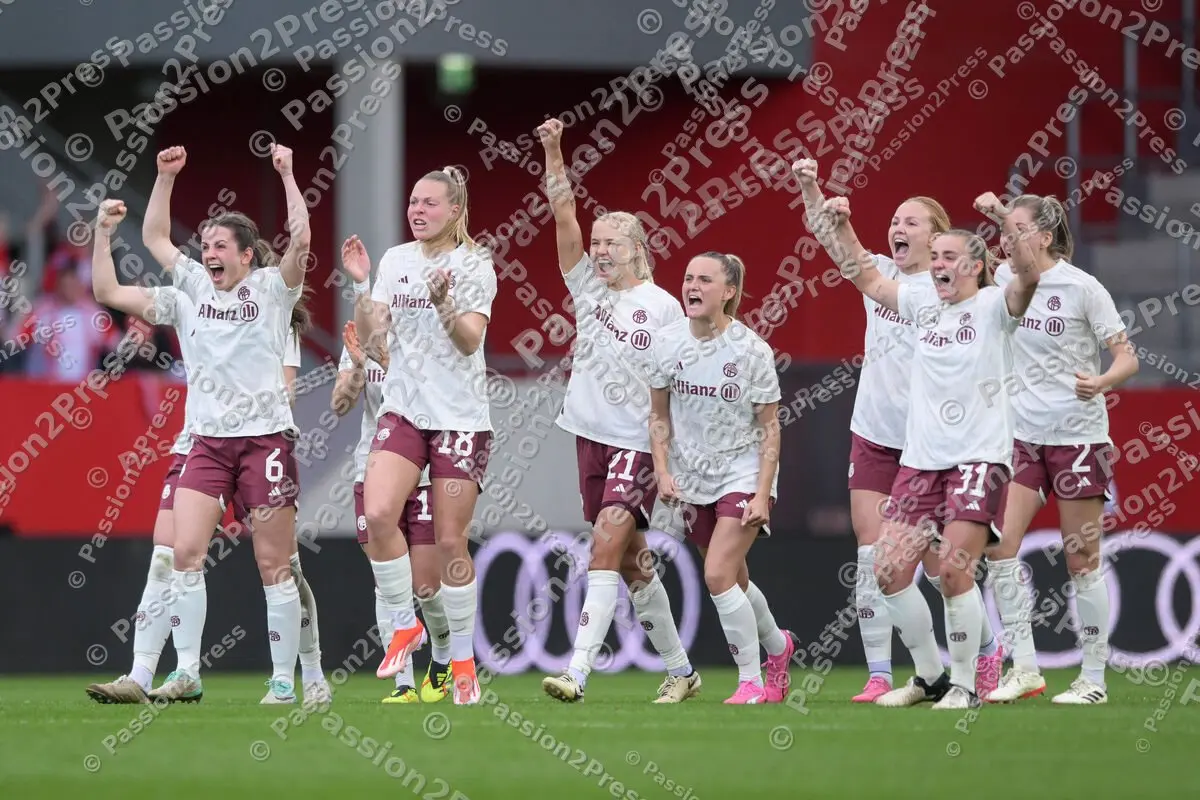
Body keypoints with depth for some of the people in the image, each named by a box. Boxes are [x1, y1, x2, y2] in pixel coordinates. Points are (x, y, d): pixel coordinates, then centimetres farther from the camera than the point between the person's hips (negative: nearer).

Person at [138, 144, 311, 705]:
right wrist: (166, 178, 8)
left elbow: (300, 241, -19)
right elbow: (154, 238, 17)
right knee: (185, 553, -7)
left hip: (264, 437, -5)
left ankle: (284, 680, 3)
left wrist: (286, 174, -18)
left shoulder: (272, 287, -3)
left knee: (274, 565, -2)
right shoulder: (199, 286, 11)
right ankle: (186, 672, -3)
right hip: (208, 439, 5)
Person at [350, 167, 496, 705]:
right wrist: (361, 286, -10)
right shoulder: (396, 261, 7)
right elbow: (372, 338, 3)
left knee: (450, 540, -2)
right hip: (404, 409, 3)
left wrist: (443, 303, -31)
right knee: (378, 514, -18)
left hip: (461, 415, -3)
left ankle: (463, 658, 11)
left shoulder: (474, 266, -4)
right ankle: (404, 625, 1)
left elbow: (470, 340, -14)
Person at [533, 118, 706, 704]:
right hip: (592, 437, 6)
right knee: (631, 561, 10)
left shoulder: (663, 307, -5)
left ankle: (577, 672, -24)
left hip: (639, 443, -6)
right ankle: (680, 669, 23)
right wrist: (553, 151, -10)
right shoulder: (588, 287, 8)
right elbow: (564, 214, 0)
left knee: (605, 549, -17)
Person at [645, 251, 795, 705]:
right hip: (692, 479, 5)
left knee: (718, 575, -18)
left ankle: (753, 681, -6)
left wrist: (762, 495, -15)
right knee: (733, 581, 14)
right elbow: (659, 416, 7)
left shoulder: (751, 350, -14)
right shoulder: (667, 343, -4)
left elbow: (769, 428, -9)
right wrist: (663, 472, -5)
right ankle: (777, 646, 42)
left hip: (743, 474, -5)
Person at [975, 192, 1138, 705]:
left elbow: (1127, 358, -9)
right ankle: (1024, 669, -3)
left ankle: (1093, 679, 7)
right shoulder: (1006, 279, 3)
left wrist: (1102, 382, -30)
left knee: (1082, 560, -1)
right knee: (999, 544, -8)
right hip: (1021, 435, 5)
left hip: (1077, 433, -5)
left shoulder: (1082, 287, -10)